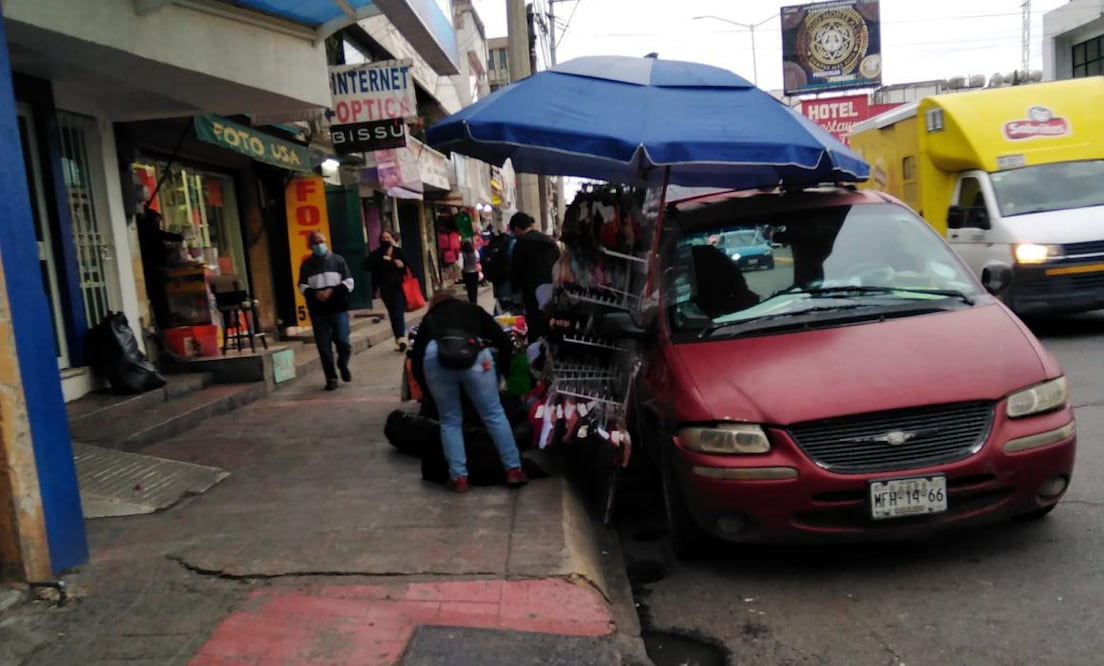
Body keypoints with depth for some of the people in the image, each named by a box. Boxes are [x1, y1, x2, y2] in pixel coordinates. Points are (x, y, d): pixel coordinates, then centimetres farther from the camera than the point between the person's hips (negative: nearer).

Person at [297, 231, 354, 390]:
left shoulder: (338, 260, 6)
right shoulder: (306, 265, 9)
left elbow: (348, 283, 0)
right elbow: (303, 287, 2)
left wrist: (332, 291, -14)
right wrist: (315, 294, -18)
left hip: (338, 309, -1)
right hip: (317, 311, 1)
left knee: (343, 341, -8)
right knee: (324, 346, 1)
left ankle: (343, 366, 21)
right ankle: (331, 378, 12)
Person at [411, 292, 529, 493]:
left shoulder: (429, 319, 36)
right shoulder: (473, 309, 35)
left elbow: (415, 362, 30)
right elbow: (505, 342, 26)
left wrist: (431, 391, 41)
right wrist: (502, 371, 40)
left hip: (435, 356, 1)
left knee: (450, 421, 15)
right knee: (494, 414, 11)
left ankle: (459, 478, 12)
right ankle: (513, 469, 13)